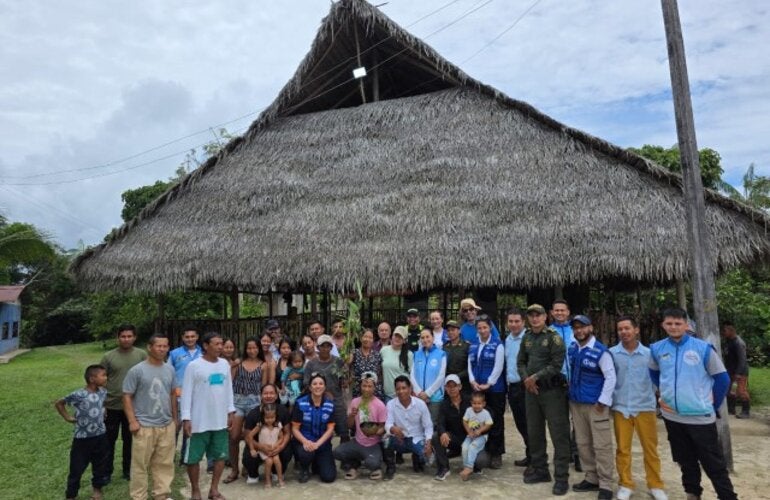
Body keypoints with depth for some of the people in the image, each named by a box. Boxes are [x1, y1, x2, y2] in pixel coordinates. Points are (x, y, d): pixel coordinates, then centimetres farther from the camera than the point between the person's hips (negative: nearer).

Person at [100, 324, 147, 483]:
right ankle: (106, 472, 25)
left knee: (130, 440, 13)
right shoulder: (108, 356, -4)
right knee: (109, 440, 10)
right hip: (112, 405, 0)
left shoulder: (142, 355, -3)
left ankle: (128, 470, 28)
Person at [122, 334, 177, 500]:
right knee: (140, 464, 5)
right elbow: (127, 396, -7)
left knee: (164, 463, 13)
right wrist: (132, 421, -12)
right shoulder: (137, 370, -9)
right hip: (145, 426, -4)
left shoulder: (170, 370, 5)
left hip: (167, 425, 5)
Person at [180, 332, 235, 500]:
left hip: (220, 420, 5)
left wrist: (230, 411, 9)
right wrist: (186, 418, -12)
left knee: (220, 456, 11)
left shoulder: (225, 364, 5)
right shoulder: (194, 366, -10)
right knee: (193, 458, 8)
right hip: (200, 421, -4)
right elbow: (187, 393, -9)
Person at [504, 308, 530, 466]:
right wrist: (506, 382, 14)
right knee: (520, 423, 15)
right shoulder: (507, 340, 11)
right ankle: (531, 455, 29)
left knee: (528, 423, 0)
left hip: (525, 386, -7)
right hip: (512, 386, 7)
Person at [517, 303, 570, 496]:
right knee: (534, 432, 14)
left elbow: (556, 364, -16)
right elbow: (521, 362, 12)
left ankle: (561, 478, 7)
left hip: (552, 391, -6)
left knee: (558, 434, -2)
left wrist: (536, 377, -16)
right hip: (531, 391, 6)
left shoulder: (554, 337, -9)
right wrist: (526, 379, -4)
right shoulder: (527, 337, 9)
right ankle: (539, 470, 29)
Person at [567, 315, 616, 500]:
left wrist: (603, 401, -13)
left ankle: (605, 485, 9)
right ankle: (591, 479, 25)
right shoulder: (571, 348, 6)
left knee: (601, 445, -1)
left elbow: (610, 377, -12)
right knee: (583, 444, 12)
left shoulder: (601, 351, -12)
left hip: (596, 404, -6)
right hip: (576, 403, 6)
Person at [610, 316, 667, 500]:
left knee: (650, 448, 9)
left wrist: (655, 395, -1)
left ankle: (655, 485, 25)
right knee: (622, 449, 8)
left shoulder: (649, 353, -3)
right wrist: (609, 398, -2)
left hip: (645, 407, 0)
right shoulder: (612, 353, -5)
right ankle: (625, 485, 22)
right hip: (620, 408, 0)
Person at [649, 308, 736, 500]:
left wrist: (713, 404, 1)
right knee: (686, 461, 18)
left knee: (714, 464, 4)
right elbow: (653, 372, 20)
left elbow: (722, 378, -1)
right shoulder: (656, 349, -1)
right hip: (672, 416, 3)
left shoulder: (703, 348, -10)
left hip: (701, 417, -3)